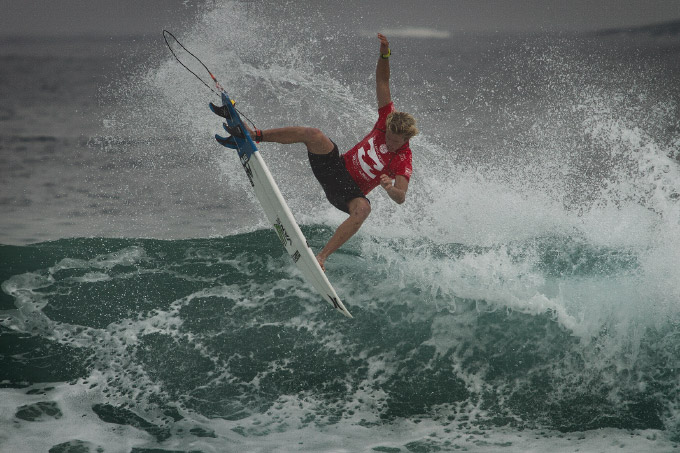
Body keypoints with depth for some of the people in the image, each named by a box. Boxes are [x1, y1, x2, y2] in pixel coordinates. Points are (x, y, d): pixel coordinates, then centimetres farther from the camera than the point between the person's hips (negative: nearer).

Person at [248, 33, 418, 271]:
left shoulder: (404, 162, -17)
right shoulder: (387, 121, -5)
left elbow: (401, 197, -27)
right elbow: (382, 81, -4)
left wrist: (390, 188, -50)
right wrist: (385, 54, -19)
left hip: (350, 192, -4)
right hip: (336, 166, 4)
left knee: (363, 208, -39)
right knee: (314, 135, -23)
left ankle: (322, 256, -38)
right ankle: (254, 135, -14)